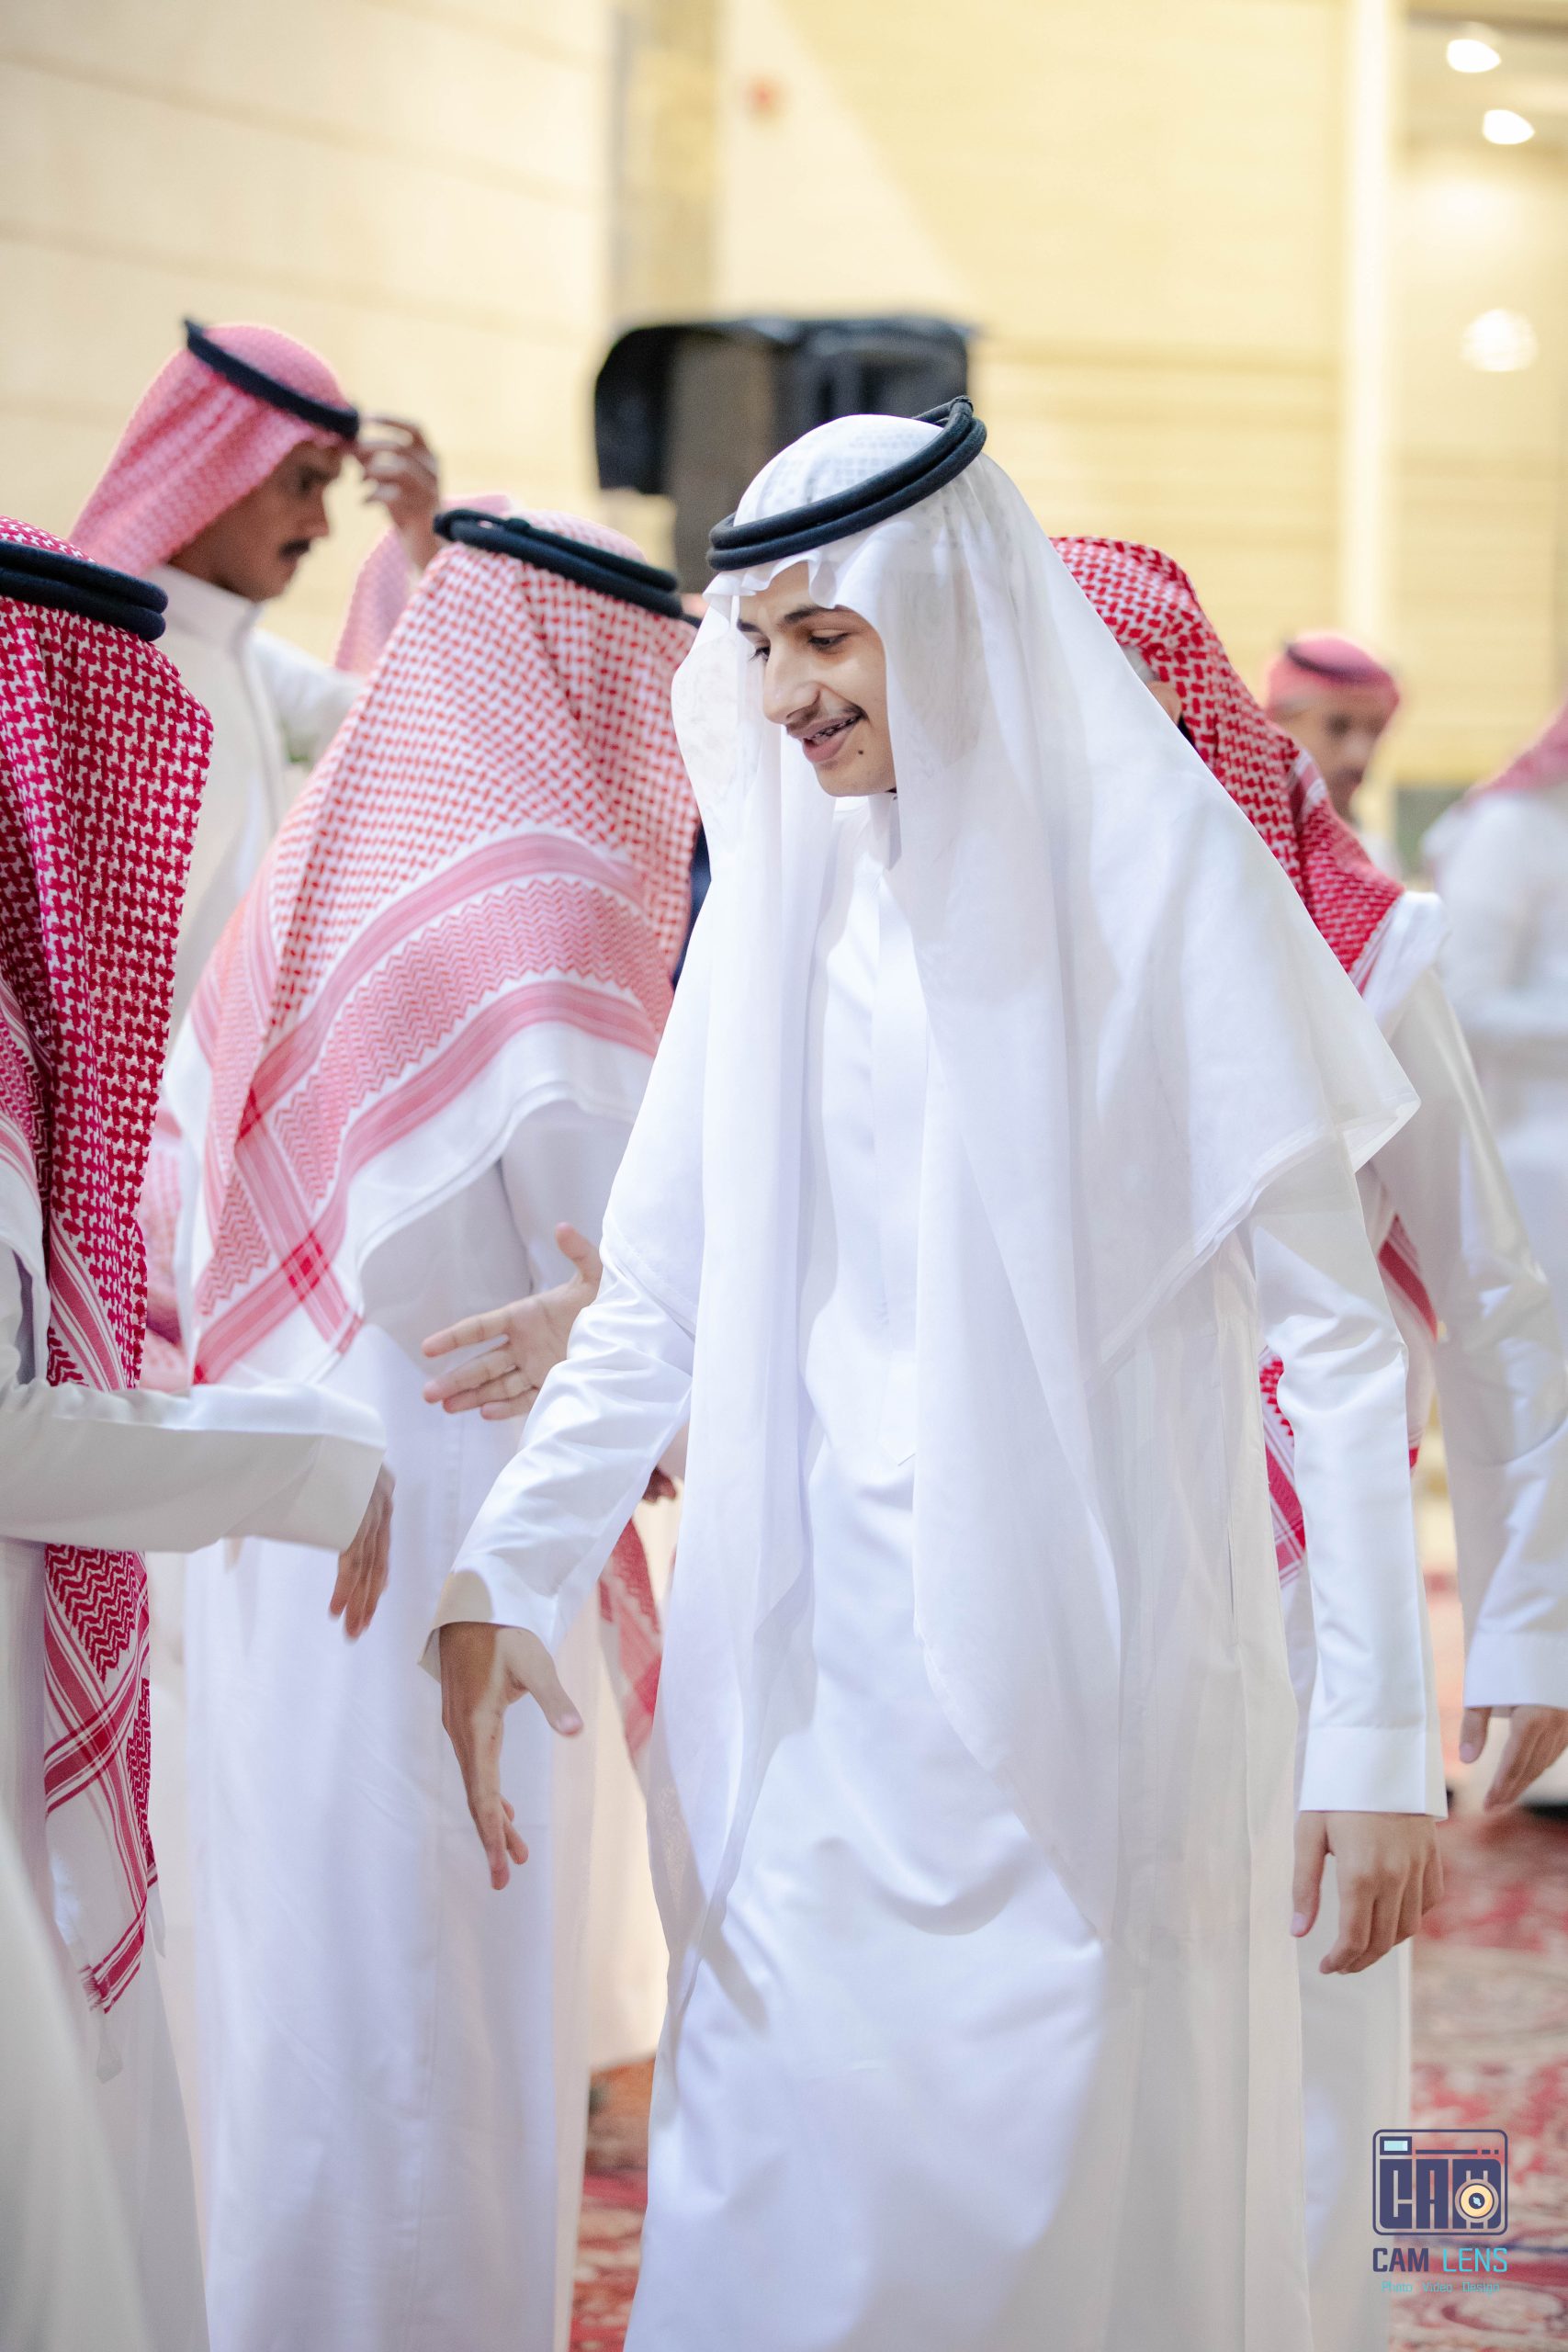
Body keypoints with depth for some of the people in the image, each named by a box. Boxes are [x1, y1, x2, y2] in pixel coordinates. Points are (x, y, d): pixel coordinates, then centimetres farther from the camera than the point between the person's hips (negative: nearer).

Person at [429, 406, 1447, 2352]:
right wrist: (506, 1575, -6)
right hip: (816, 1698, 4)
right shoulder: (780, 889, 10)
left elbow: (1335, 1330, -5)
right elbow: (654, 1302, 9)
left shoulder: (1158, 868, -4)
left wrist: (1377, 1730, -9)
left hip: (1091, 1690, -4)